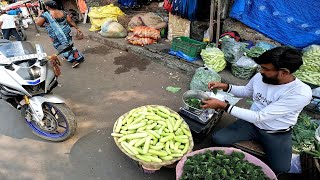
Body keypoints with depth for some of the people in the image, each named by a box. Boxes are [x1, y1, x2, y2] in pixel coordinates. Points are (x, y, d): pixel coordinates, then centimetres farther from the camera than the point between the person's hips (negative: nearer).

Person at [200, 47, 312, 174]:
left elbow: (260, 117, -31)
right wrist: (225, 86, -8)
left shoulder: (301, 93, -29)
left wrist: (222, 105, -32)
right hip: (252, 123, 3)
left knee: (280, 169, -23)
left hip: (277, 134, -2)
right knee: (217, 139, -16)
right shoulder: (260, 77, -13)